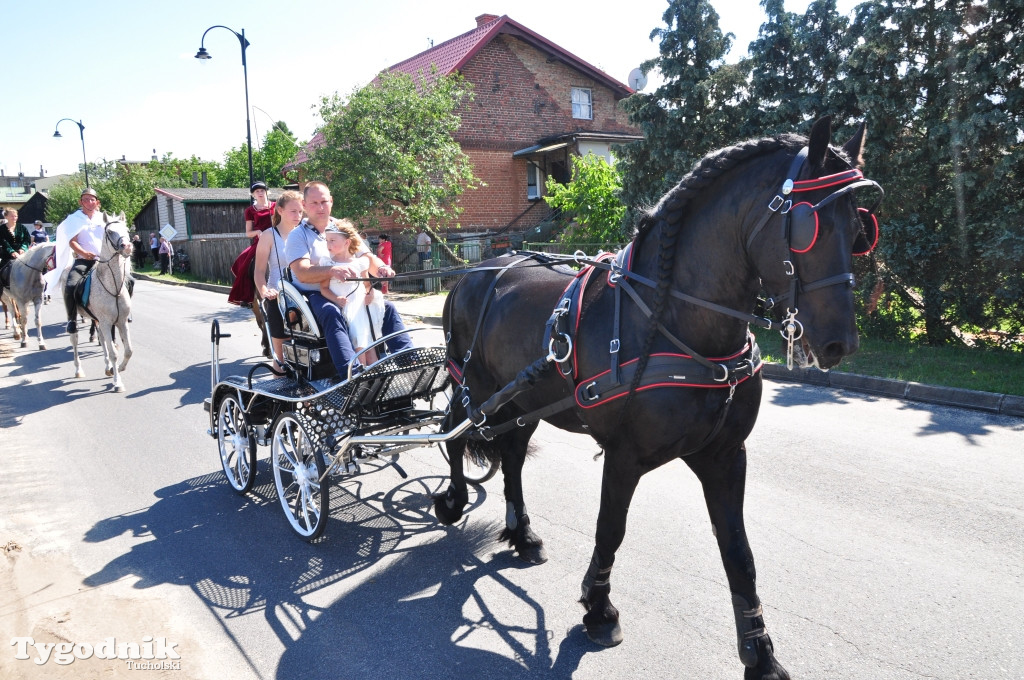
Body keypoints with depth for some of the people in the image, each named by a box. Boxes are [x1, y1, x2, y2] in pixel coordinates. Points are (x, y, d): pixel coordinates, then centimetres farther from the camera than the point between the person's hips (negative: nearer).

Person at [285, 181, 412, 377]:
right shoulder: (298, 235, -1)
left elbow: (368, 257, 9)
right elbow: (302, 273, -18)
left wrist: (381, 267, -17)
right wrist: (332, 271, -38)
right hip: (312, 296, -6)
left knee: (387, 307, -10)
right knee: (332, 313, -36)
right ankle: (351, 372, -50)